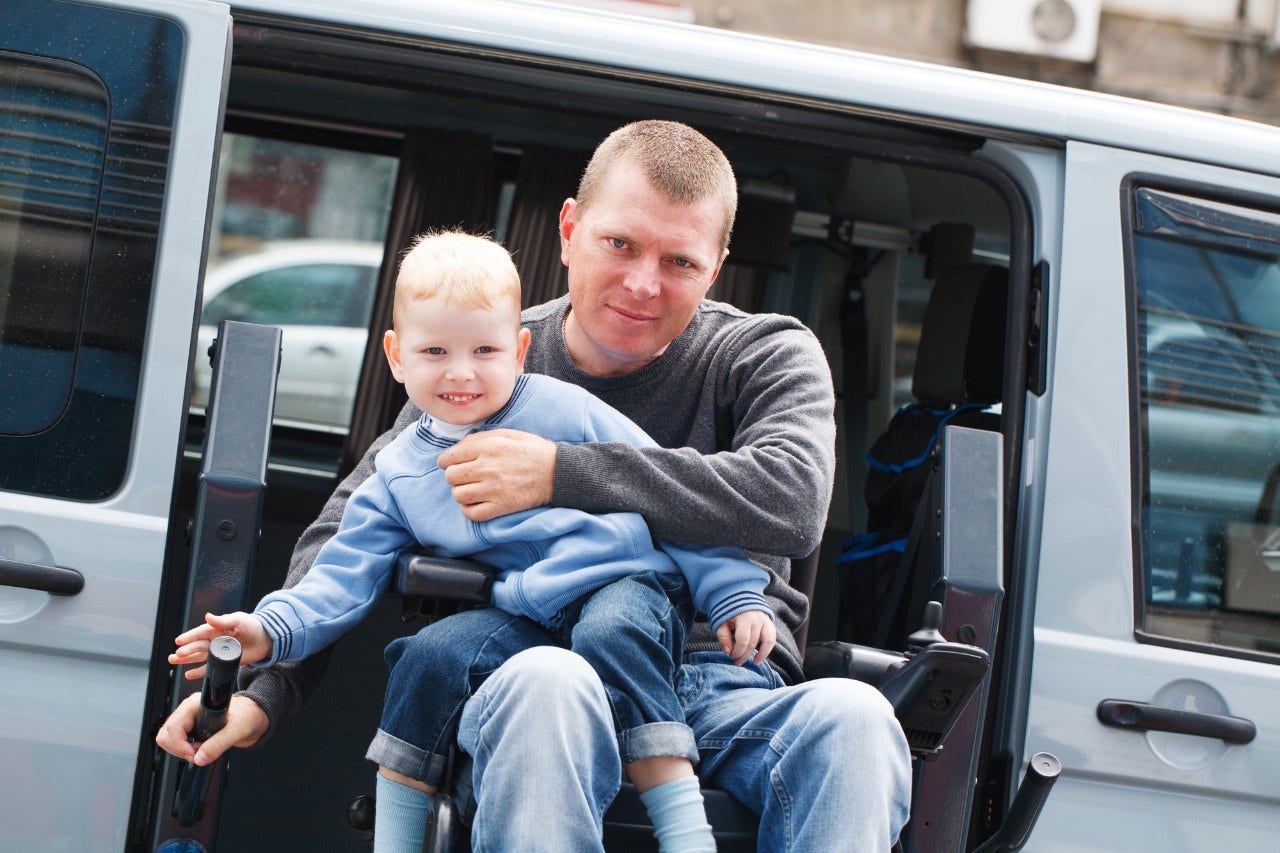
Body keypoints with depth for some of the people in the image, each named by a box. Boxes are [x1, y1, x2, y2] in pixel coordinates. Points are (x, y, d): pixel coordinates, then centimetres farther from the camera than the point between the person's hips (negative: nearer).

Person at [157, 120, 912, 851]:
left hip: (725, 693, 0)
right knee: (545, 681, -38)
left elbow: (792, 503, -16)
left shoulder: (767, 355, 6)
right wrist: (262, 689, -6)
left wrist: (564, 473, -19)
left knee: (852, 717, -34)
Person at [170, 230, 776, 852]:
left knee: (609, 633, -34)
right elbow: (345, 575, 8)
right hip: (526, 622, 3)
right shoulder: (399, 475, 12)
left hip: (628, 586, -3)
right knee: (436, 653, -22)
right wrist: (272, 630, -11)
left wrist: (734, 590, 1)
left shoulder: (566, 411, 3)